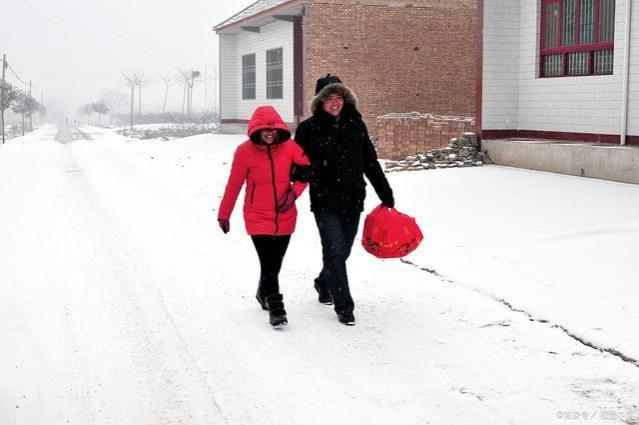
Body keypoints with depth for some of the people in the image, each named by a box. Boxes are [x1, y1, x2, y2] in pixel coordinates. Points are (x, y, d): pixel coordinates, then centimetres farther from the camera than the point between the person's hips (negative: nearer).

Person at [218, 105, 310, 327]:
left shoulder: (289, 146, -6)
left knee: (275, 263, 16)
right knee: (268, 264, -12)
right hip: (258, 218, -3)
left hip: (285, 217, 3)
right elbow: (233, 185, -3)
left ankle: (264, 294, 43)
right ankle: (276, 309, -2)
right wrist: (224, 215, 5)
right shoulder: (245, 151, -11)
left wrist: (293, 192, -11)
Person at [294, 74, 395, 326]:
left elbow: (370, 163, 12)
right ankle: (344, 306, -2)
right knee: (335, 250, -10)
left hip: (352, 200, 4)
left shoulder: (356, 125, 6)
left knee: (343, 250, 13)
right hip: (325, 201, -4)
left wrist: (385, 194, 13)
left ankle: (324, 283, 41)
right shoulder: (308, 129, -4)